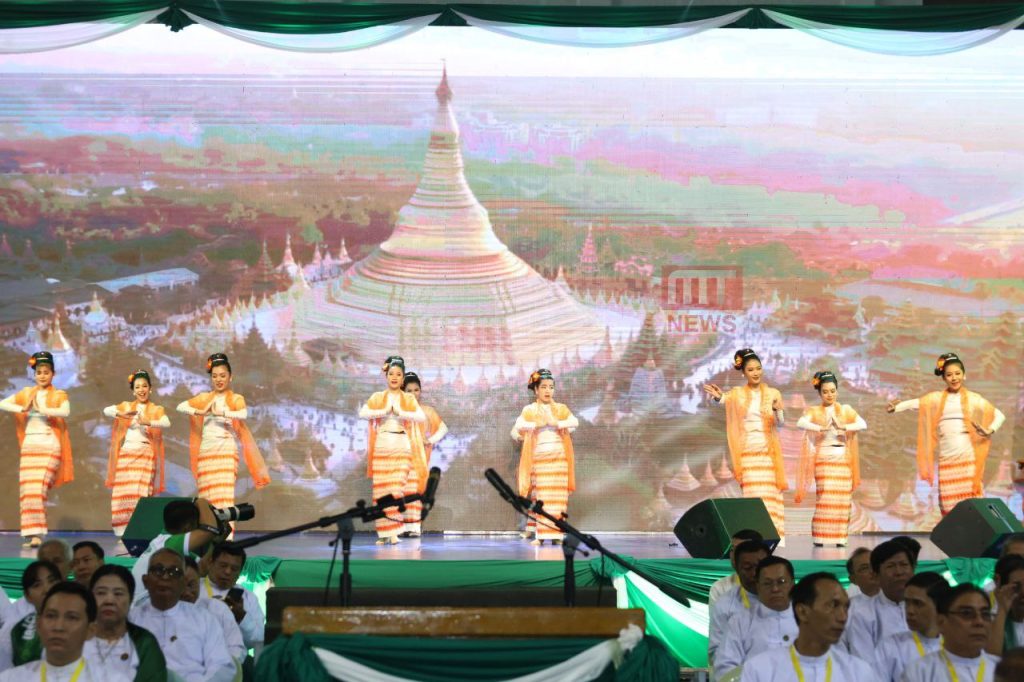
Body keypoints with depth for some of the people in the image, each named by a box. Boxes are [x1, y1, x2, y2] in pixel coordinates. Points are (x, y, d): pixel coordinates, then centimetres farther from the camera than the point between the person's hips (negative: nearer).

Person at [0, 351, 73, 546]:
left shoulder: (59, 395, 4)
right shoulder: (26, 394, 13)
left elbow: (65, 412, -16)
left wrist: (41, 409, -21)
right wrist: (21, 409, -11)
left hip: (49, 445, -4)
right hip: (29, 444, 4)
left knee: (39, 488, -13)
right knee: (27, 489, -3)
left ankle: (37, 534, -12)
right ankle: (31, 533, 3)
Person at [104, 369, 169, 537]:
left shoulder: (156, 410, 8)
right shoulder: (126, 406, 14)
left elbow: (167, 423, -12)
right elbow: (106, 410, -2)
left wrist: (149, 422, -29)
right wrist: (121, 414, -22)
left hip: (145, 455, -2)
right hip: (125, 454, 2)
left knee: (141, 495, -11)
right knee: (122, 494, -3)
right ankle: (123, 533, 4)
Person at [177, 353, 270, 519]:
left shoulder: (236, 399, 3)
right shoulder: (204, 398, 13)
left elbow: (243, 415, -17)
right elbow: (181, 406, 4)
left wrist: (221, 413, -26)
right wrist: (198, 412, -11)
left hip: (226, 451, -4)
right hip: (206, 451, 4)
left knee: (224, 496, -14)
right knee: (207, 498, 2)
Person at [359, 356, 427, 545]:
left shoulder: (409, 399, 6)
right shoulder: (377, 398, 8)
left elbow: (422, 417, -10)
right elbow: (362, 413, -8)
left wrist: (400, 412, -20)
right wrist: (384, 411, -17)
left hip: (402, 449, -1)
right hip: (381, 449, 1)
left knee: (397, 489, -10)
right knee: (381, 491, -1)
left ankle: (393, 531, -6)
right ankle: (384, 532, 5)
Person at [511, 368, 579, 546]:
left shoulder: (561, 409, 12)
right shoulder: (529, 410, 5)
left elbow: (574, 422, -7)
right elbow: (516, 431, -9)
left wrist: (555, 423, -18)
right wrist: (536, 425, -16)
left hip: (560, 458, 2)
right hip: (539, 459, -2)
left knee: (558, 496, -1)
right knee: (542, 496, -7)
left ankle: (555, 535, 2)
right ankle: (541, 535, -6)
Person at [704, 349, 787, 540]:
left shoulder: (773, 394, 8)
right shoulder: (738, 393, 5)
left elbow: (780, 423, 5)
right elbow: (725, 400, -14)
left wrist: (778, 410, -16)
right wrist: (718, 397, -36)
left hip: (768, 450, 1)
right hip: (747, 450, -1)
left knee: (771, 492, -4)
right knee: (753, 493, -7)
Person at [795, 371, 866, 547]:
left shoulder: (846, 410, 10)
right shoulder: (814, 411, 3)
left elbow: (863, 424, -4)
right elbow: (801, 423, -16)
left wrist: (844, 427, -19)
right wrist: (821, 428, -29)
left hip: (843, 460, 2)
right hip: (824, 460, -2)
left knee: (843, 500, -2)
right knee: (825, 498, -12)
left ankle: (840, 538, 3)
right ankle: (819, 538, -8)